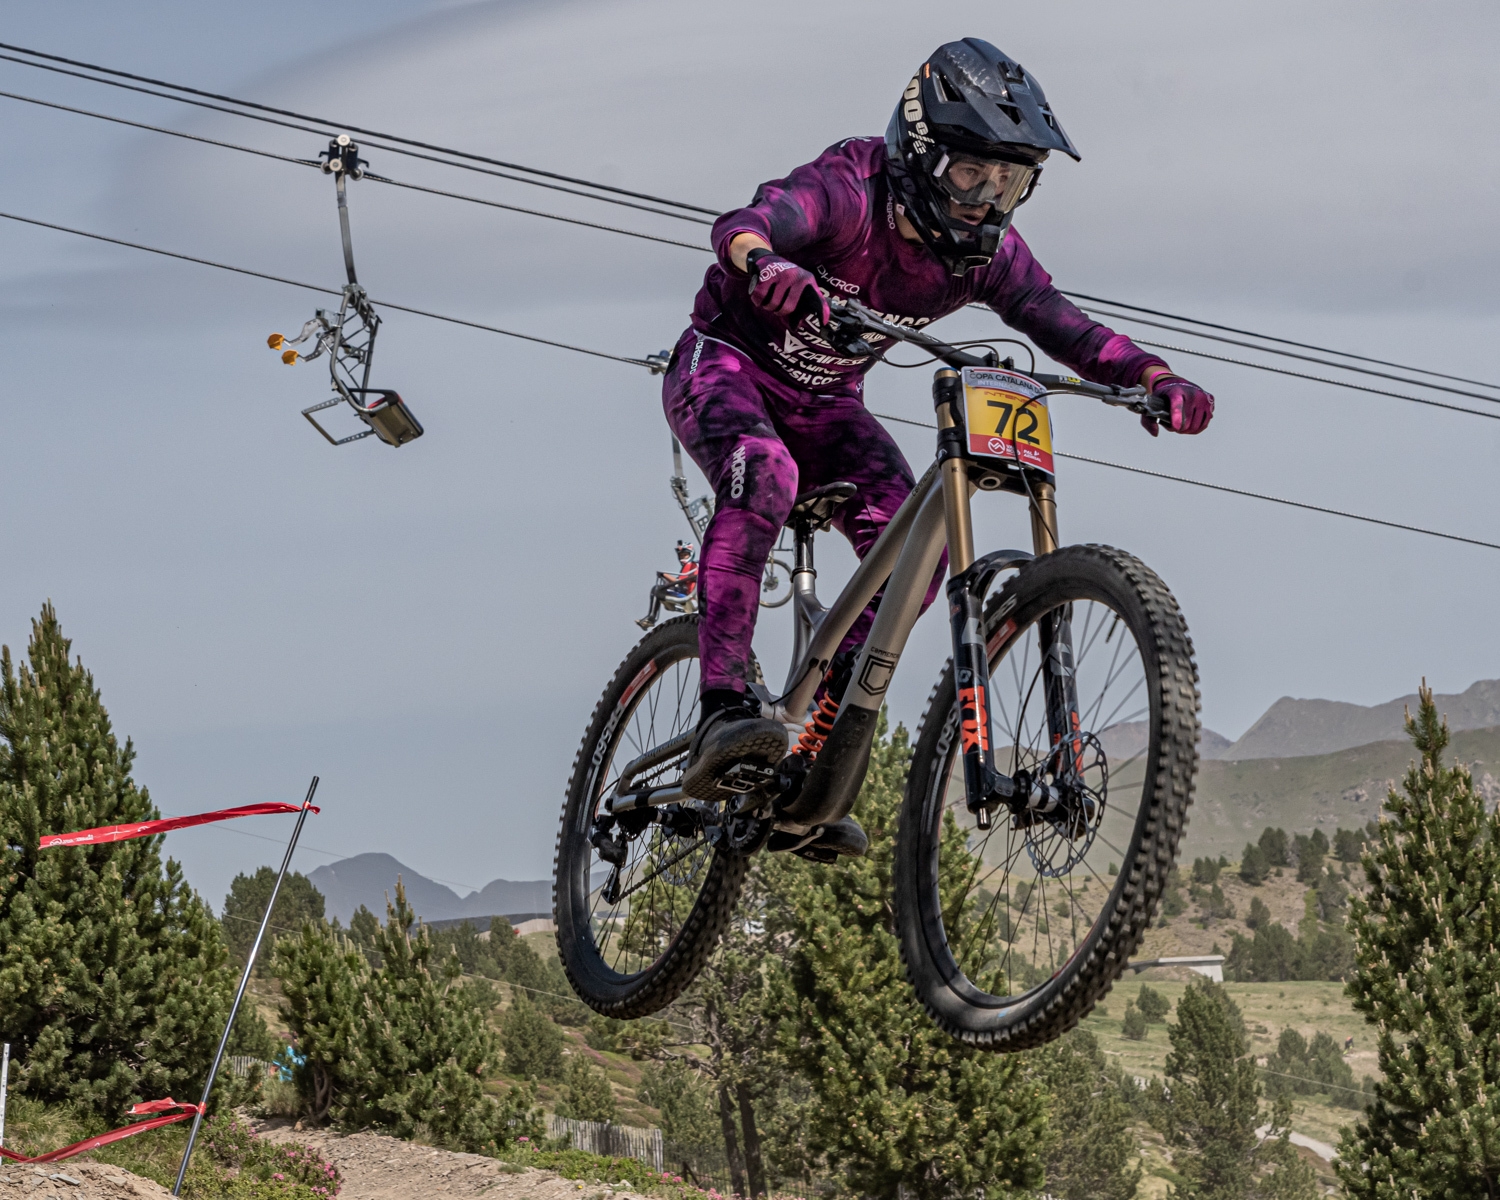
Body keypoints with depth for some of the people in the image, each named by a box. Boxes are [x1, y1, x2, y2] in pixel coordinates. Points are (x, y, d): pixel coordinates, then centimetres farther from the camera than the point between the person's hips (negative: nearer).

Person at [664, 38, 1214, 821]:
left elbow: (1067, 328, -17)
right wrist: (766, 264, -72)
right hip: (727, 365, -6)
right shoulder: (846, 192, -30)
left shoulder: (988, 254, -13)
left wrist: (1157, 381, -36)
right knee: (764, 474, -37)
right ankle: (720, 711, -42)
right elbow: (741, 224, -48)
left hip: (824, 405, 6)